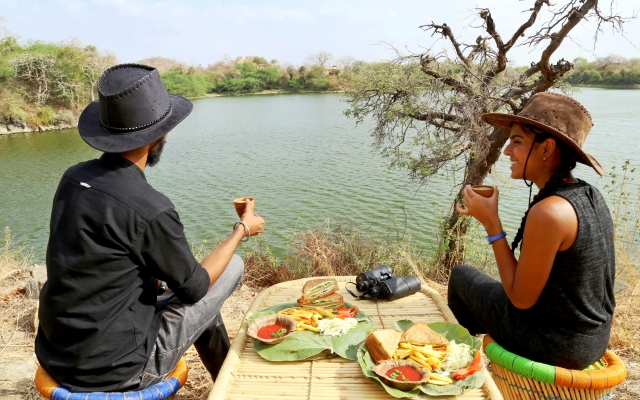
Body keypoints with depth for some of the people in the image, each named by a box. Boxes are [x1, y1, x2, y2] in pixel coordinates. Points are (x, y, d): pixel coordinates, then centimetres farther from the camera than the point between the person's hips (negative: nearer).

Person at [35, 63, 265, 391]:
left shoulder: (73, 178, -3)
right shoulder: (150, 209, -26)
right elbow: (194, 287, -10)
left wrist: (158, 275, 16)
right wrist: (242, 230, 1)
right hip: (113, 370, -7)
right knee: (232, 266, 2)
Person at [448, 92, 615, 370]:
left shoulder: (548, 212, -29)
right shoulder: (590, 196, -2)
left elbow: (521, 298, -20)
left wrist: (491, 224, -19)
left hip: (554, 348, -7)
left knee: (462, 275, 10)